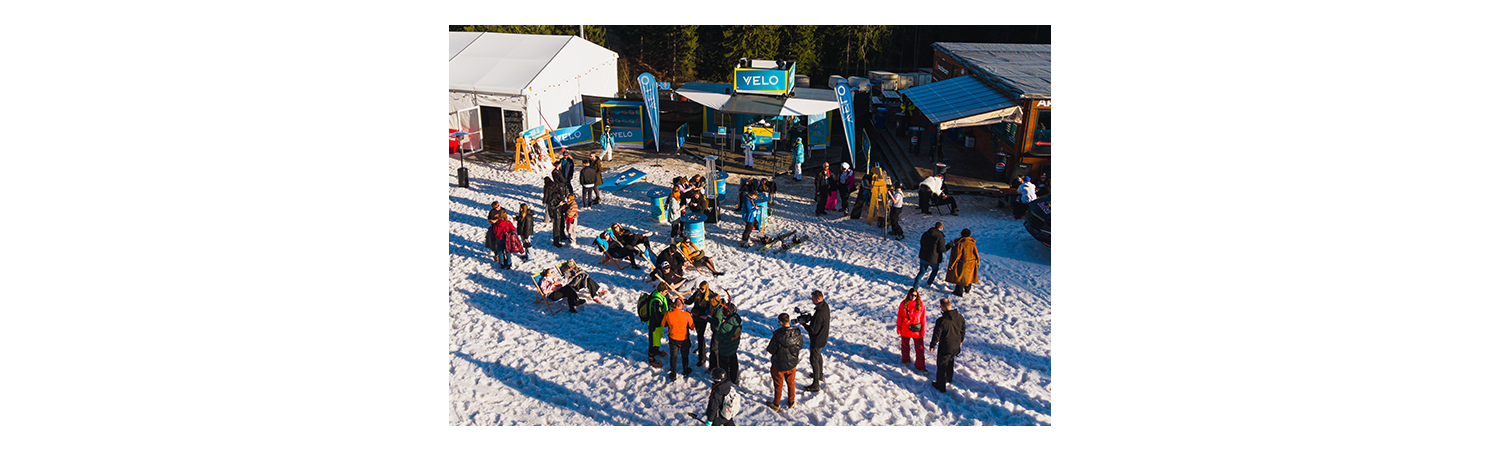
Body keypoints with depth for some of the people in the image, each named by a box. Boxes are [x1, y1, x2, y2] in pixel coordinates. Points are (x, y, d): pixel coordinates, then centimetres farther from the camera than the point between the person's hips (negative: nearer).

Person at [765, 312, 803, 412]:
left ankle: (776, 404, 35)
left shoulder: (777, 335, -31)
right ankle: (791, 402, 41)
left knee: (778, 385, 17)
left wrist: (767, 348, 1)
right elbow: (800, 347, -2)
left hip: (778, 365, -3)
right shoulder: (797, 333, -18)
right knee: (791, 383, 25)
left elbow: (771, 350, -19)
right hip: (792, 364, 3)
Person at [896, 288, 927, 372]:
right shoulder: (903, 304, -6)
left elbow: (923, 318, -3)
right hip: (905, 329, 2)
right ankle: (905, 360, 44)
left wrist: (923, 330, -4)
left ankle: (920, 366, 11)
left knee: (920, 348, 0)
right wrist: (898, 328, 2)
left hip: (917, 330, -1)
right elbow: (899, 317, 1)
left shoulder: (920, 304, -8)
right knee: (905, 345, 20)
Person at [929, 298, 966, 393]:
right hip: (956, 346, 6)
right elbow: (963, 330, 6)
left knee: (942, 365, 12)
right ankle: (949, 379, 51)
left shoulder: (941, 321, -30)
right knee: (950, 361, 30)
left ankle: (941, 386, 24)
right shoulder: (960, 317, -12)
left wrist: (932, 346, -2)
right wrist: (961, 340, 24)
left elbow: (936, 335, -19)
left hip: (945, 348, -6)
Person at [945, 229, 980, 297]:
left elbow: (957, 255, -21)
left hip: (962, 264, -5)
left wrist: (952, 264, -14)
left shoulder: (960, 244, -21)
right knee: (968, 276, 23)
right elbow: (976, 254, 1)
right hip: (971, 264, 5)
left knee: (960, 277, 7)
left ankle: (959, 292, 12)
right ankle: (967, 289, 39)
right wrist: (978, 262, 15)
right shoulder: (972, 243, -6)